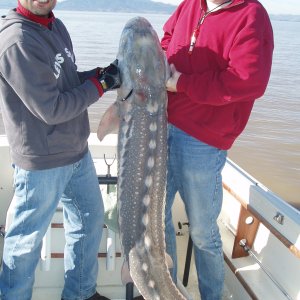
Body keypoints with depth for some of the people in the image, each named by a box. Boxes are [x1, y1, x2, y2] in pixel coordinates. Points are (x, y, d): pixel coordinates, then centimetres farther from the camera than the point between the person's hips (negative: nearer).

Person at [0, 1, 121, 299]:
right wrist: (100, 83, -14)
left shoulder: (56, 25, 6)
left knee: (90, 219, 20)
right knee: (26, 239, 9)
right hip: (43, 162, -9)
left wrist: (101, 73, -3)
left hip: (77, 152, 9)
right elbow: (51, 109, -22)